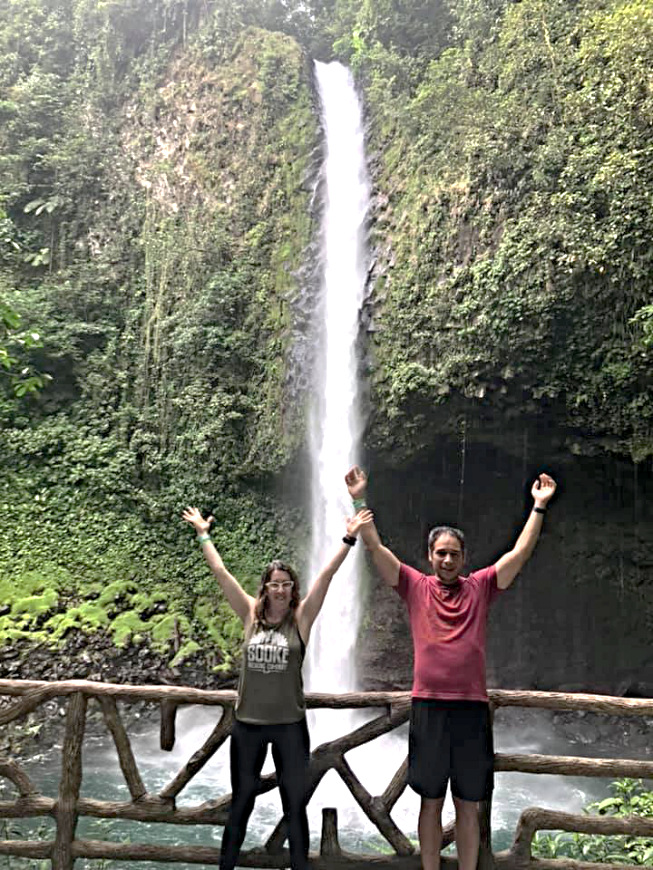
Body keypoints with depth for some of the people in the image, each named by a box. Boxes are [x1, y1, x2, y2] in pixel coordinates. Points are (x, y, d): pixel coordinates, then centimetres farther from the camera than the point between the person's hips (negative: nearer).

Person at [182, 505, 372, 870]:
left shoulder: (301, 619, -4)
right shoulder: (251, 616, 0)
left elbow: (327, 575, -12)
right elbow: (221, 573, 1)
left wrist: (349, 539, -18)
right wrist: (203, 534, 3)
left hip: (290, 724, -1)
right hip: (248, 723, 2)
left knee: (295, 804, 10)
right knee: (241, 803, 15)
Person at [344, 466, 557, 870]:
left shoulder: (480, 588, 5)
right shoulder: (416, 586, 3)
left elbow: (521, 553, 0)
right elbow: (375, 546, -2)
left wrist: (539, 507, -6)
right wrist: (361, 500, -9)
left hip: (472, 706, 1)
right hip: (428, 706, 0)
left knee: (468, 805, 12)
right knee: (431, 801, 12)